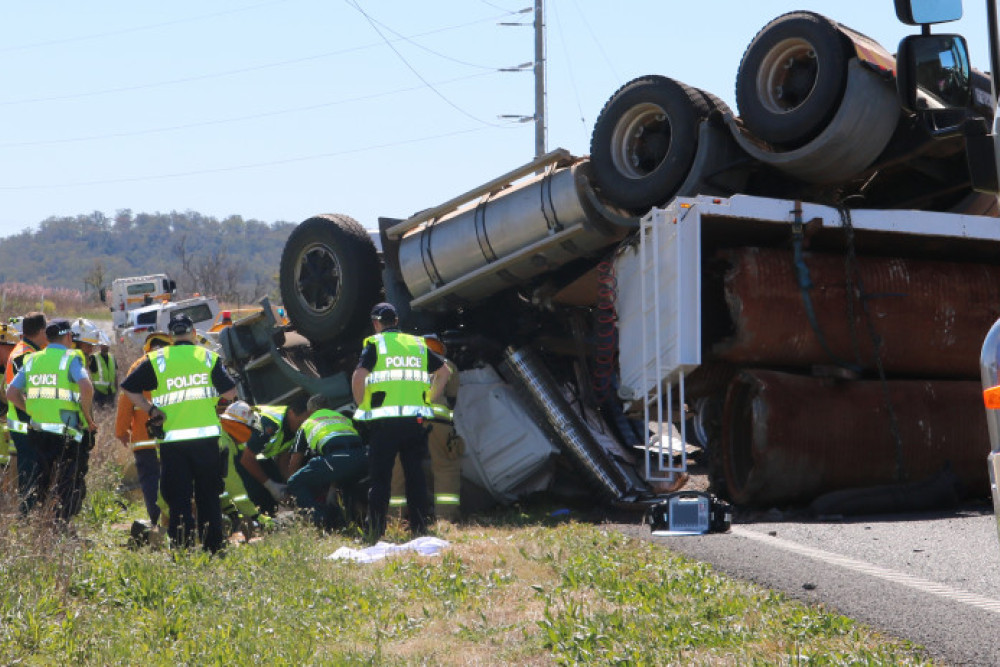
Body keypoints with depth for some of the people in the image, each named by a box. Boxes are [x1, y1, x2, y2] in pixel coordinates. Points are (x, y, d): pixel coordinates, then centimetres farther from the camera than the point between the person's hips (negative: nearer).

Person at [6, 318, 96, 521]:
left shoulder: (32, 360, 11)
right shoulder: (71, 358, -6)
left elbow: (11, 393, 7)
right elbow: (86, 387, -23)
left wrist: (33, 411, 15)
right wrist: (88, 417, -10)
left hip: (37, 432, 6)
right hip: (67, 434, -6)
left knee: (43, 483, 20)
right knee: (70, 487, 3)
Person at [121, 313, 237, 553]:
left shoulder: (156, 360, 4)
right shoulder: (209, 357, 5)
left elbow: (128, 389, 3)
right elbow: (230, 393, 1)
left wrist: (151, 409, 9)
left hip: (172, 439, -1)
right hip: (206, 435, 1)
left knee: (178, 498, 3)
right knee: (209, 495, 12)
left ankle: (182, 549, -4)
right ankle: (213, 546, 13)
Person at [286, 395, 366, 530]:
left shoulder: (307, 424, 29)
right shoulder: (344, 418, 39)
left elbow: (295, 463, 33)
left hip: (337, 458, -5)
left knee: (295, 484, 14)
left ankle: (322, 518, -6)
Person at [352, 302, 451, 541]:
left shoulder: (375, 344, 1)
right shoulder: (417, 344, 16)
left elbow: (358, 377, -13)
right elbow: (444, 371, 18)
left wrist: (362, 407, -1)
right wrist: (430, 400, 19)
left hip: (384, 422, -4)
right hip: (416, 420, 4)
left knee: (380, 477, 2)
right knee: (415, 475, 11)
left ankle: (376, 532, -1)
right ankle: (420, 528, 10)